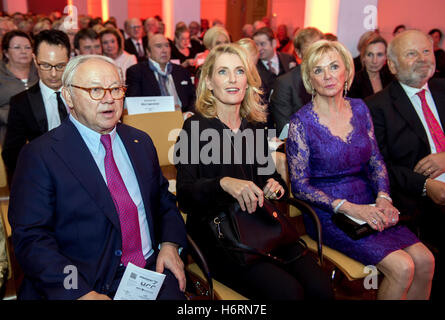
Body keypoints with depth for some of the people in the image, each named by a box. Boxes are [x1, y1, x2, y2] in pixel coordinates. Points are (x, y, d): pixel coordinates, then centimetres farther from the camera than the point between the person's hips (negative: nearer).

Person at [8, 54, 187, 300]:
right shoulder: (39, 155, -4)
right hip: (88, 283, -3)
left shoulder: (140, 142, 12)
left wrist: (170, 244, 1)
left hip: (152, 271, 4)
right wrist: (82, 293, -19)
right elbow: (31, 240, -9)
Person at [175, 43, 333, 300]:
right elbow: (184, 196, -11)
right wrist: (223, 183, -29)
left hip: (263, 228, 5)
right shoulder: (196, 127, -3)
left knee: (321, 287, -17)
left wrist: (277, 187, -4)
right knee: (288, 291, -24)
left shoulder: (256, 126, 12)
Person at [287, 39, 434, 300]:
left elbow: (376, 161, 10)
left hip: (367, 206, 5)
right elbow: (299, 185, -11)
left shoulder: (359, 109, 5)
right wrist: (348, 207, -19)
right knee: (402, 267, -18)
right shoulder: (302, 122, -11)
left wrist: (383, 197, -8)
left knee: (425, 261, -9)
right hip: (327, 214, -5)